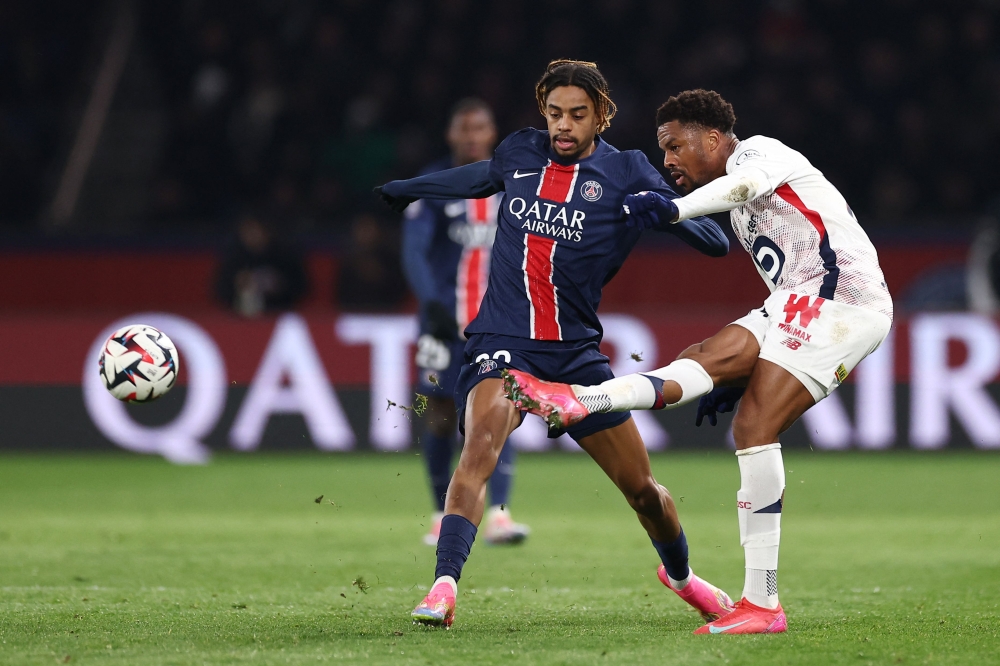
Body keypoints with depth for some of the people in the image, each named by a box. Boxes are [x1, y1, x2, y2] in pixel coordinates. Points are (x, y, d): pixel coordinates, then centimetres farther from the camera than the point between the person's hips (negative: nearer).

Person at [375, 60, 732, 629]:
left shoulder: (627, 173, -2)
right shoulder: (519, 154, 5)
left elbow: (717, 242, -7)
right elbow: (479, 178, 31)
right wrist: (400, 190, 42)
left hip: (577, 350, 0)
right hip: (503, 343, 0)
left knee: (642, 488, 8)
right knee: (483, 442, -31)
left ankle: (680, 573, 39)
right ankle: (444, 587, -38)